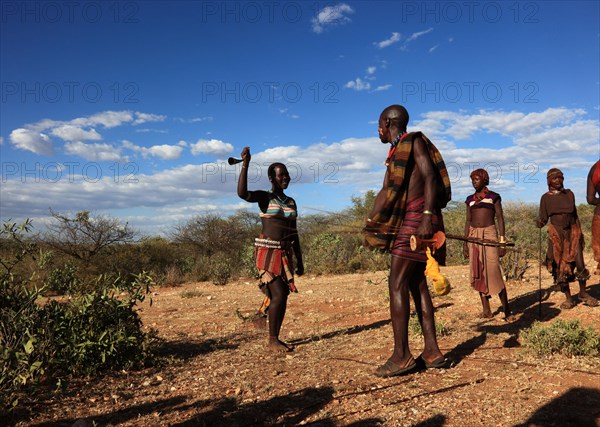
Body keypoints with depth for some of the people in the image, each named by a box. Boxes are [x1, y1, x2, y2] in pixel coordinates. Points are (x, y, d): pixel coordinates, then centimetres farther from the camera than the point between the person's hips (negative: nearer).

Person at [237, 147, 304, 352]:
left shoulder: (291, 202, 14)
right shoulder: (264, 197, -2)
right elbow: (242, 193, -24)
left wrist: (299, 260, 15)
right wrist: (245, 165, -28)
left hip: (286, 254, 6)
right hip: (268, 252, -6)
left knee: (282, 296, 7)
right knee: (278, 294, -12)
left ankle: (275, 338, 18)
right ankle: (272, 340, 2)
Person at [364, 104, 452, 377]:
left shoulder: (415, 141, -2)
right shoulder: (397, 152, 22)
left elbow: (430, 177, -14)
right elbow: (390, 192, 24)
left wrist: (427, 216, -25)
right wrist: (373, 224, 26)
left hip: (417, 218, -9)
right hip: (407, 221, 9)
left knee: (397, 283, -13)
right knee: (416, 284, 7)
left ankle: (401, 356, -11)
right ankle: (432, 351, 11)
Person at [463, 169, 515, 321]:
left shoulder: (493, 197, 3)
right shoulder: (470, 199, 14)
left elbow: (500, 219, 0)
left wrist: (502, 241, -7)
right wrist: (465, 243, 10)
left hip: (489, 234, -4)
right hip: (473, 236, 4)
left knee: (494, 271, -12)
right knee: (478, 273, 3)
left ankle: (507, 310, -5)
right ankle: (486, 310, 9)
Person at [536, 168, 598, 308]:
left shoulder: (569, 193, 8)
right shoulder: (545, 197, 3)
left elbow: (575, 213, 12)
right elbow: (543, 218, 2)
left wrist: (579, 232, 10)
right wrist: (539, 222, -20)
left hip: (572, 231, 2)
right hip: (556, 234, -1)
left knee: (579, 262, -6)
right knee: (560, 265, -1)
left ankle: (583, 293, 11)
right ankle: (568, 298, 8)